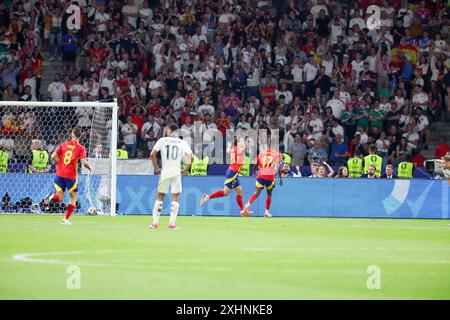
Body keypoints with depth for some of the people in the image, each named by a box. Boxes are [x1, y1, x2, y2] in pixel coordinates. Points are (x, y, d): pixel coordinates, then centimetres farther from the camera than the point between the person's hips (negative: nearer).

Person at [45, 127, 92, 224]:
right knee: (73, 198, 15)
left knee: (60, 197, 13)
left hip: (60, 174, 3)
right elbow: (84, 162, -14)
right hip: (71, 175, -3)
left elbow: (53, 156, 0)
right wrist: (90, 168, 6)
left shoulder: (64, 144, 6)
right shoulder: (81, 148, -4)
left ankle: (52, 197, -22)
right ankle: (66, 219, 8)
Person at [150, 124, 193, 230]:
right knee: (175, 197, 3)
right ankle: (172, 223, -5)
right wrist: (185, 170, 7)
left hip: (164, 172, 0)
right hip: (176, 172, 0)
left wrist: (156, 168, 7)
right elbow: (190, 157, -3)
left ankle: (155, 222, 7)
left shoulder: (162, 140, 3)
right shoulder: (183, 143, 5)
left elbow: (152, 154, -3)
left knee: (160, 197, 10)